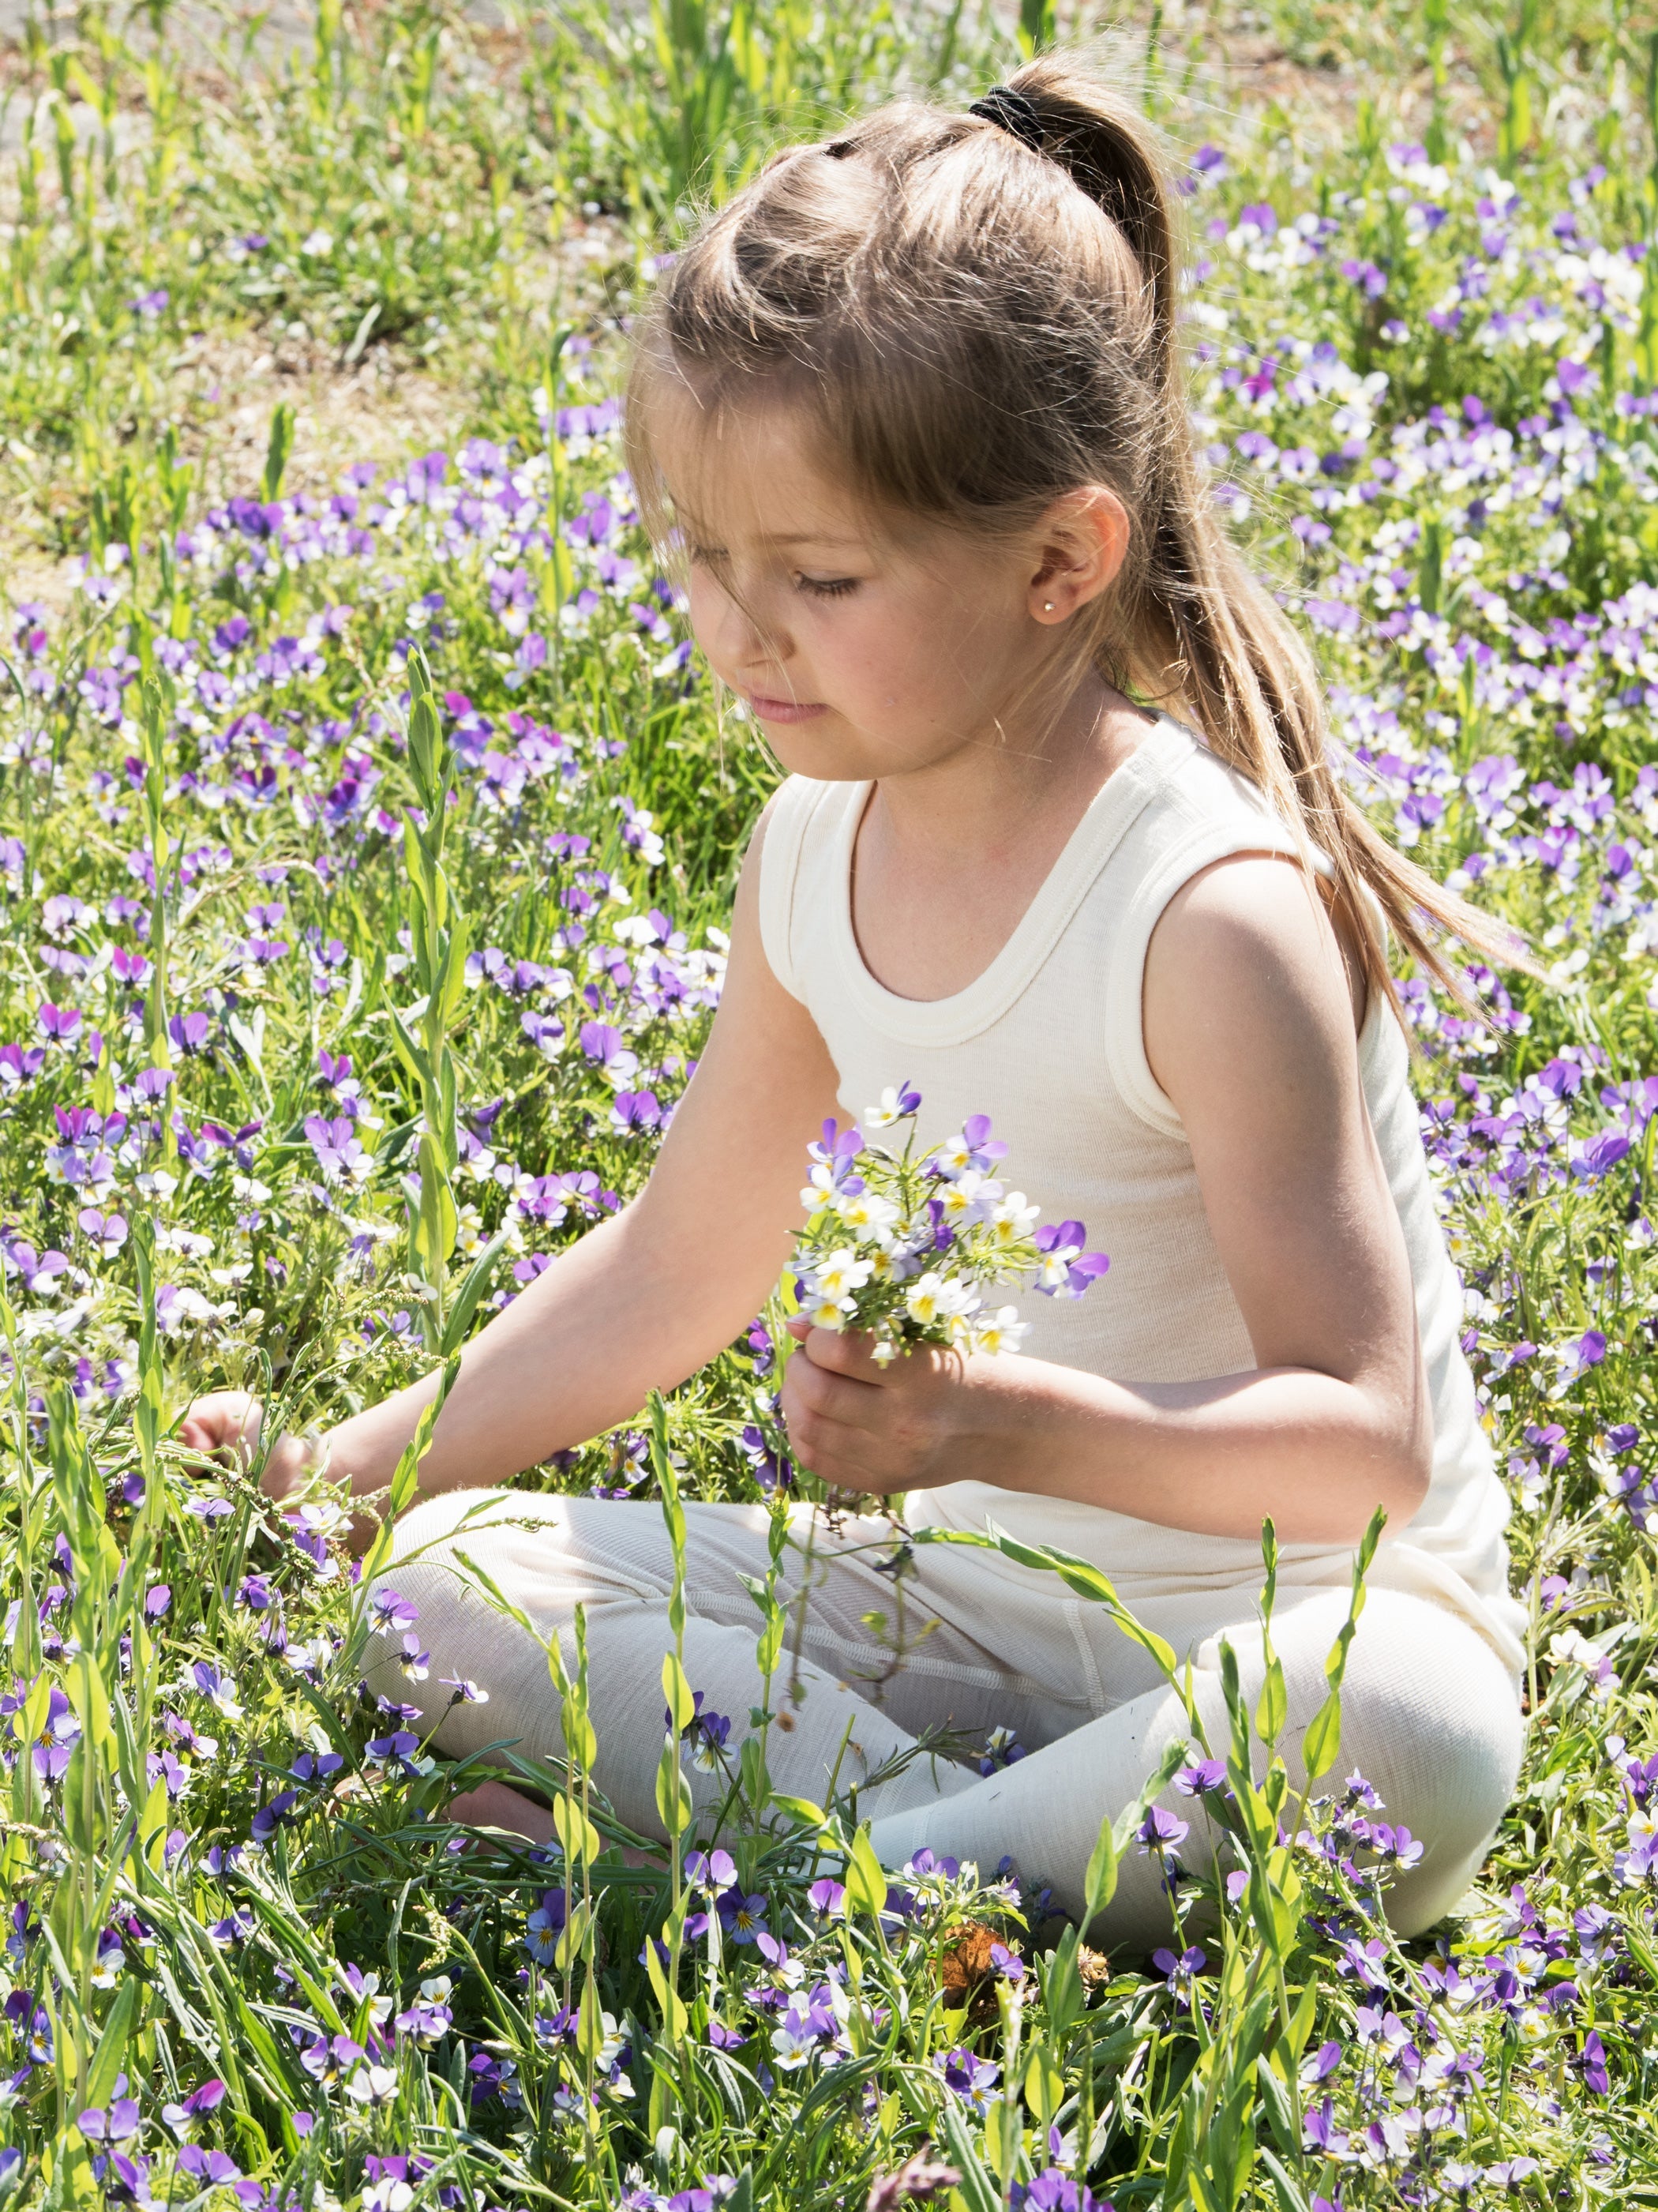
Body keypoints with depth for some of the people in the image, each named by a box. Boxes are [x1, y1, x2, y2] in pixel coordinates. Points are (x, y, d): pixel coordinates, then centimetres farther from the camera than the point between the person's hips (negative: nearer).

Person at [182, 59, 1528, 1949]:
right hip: (957, 1585, 6)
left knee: (1414, 1738, -40)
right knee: (436, 1588, -7)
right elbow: (679, 1269, 14)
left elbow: (1368, 1439, -23)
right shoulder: (814, 850, -1)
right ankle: (936, 1826, -18)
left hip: (1273, 1603, -6)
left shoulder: (1214, 915, -22)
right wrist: (348, 1470, 9)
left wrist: (1007, 1424, -38)